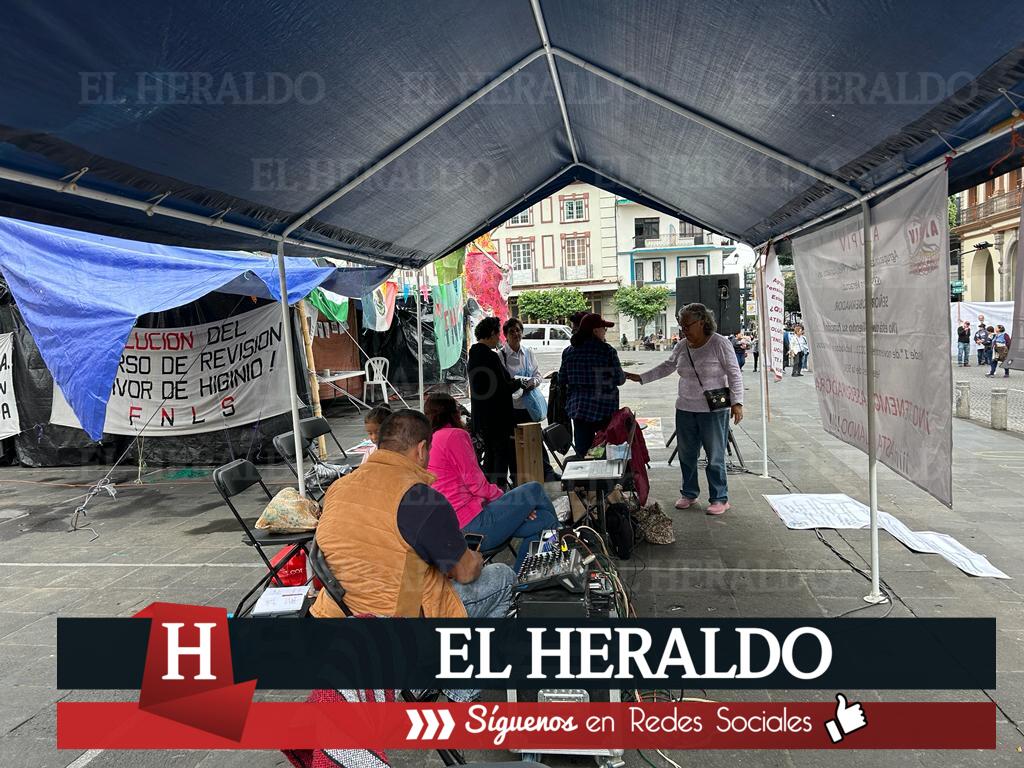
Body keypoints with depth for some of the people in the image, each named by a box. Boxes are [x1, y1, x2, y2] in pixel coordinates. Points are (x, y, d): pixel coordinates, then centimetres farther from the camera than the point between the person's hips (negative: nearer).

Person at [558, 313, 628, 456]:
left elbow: (562, 378, 7)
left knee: (582, 452, 8)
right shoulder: (607, 351, -11)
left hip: (577, 408, 4)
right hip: (604, 408, -4)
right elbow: (619, 379, -7)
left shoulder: (569, 352, 1)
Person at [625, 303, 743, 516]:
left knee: (715, 457, 2)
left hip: (714, 411, -6)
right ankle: (689, 494, 28)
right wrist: (641, 377, 13)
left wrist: (737, 402, -16)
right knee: (686, 455, 13)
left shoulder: (720, 343, -10)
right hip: (685, 409, 6)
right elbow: (666, 367, 18)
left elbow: (734, 375, -9)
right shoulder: (682, 346, 6)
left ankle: (720, 499, 14)